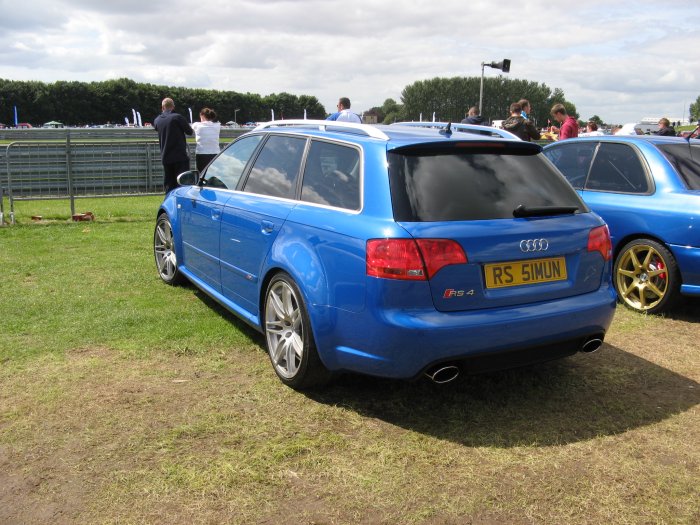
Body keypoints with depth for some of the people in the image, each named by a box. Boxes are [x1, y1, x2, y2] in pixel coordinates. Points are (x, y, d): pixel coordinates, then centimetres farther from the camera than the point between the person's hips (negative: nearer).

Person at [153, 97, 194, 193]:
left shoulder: (157, 120, 6)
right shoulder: (177, 117, -10)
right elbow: (189, 131, -3)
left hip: (165, 157, 5)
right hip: (180, 156, -5)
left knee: (169, 185, 10)